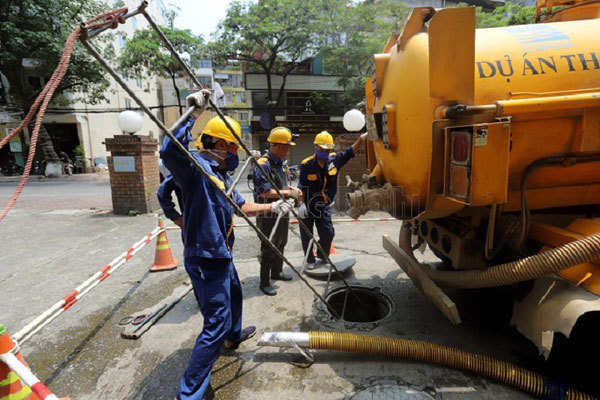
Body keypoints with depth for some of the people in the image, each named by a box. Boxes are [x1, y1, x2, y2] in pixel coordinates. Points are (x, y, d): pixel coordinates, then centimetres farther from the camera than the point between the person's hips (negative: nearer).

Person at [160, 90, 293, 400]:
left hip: (221, 255, 11)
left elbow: (242, 206, 19)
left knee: (234, 295, 32)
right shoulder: (195, 166, -19)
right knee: (216, 323, -5)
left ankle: (234, 336, 61)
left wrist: (272, 207, 16)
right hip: (204, 259, -11)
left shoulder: (221, 175, 12)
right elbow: (168, 151, -41)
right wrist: (193, 114, -41)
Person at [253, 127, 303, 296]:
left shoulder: (279, 163, 11)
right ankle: (264, 282, 15)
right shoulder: (263, 165, -20)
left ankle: (277, 272, 40)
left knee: (281, 244, 21)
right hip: (268, 215, -10)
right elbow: (265, 192, -26)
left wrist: (291, 189, 5)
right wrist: (288, 193, -19)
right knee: (268, 248, 0)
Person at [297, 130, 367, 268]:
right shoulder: (306, 164, -18)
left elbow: (352, 149, -6)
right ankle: (310, 260, 28)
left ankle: (323, 256, 34)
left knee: (328, 233, 7)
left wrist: (368, 133, -9)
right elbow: (302, 187, -13)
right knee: (307, 235, 8)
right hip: (308, 205, -3)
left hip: (324, 205, 4)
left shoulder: (335, 159, -7)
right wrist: (301, 204, -14)